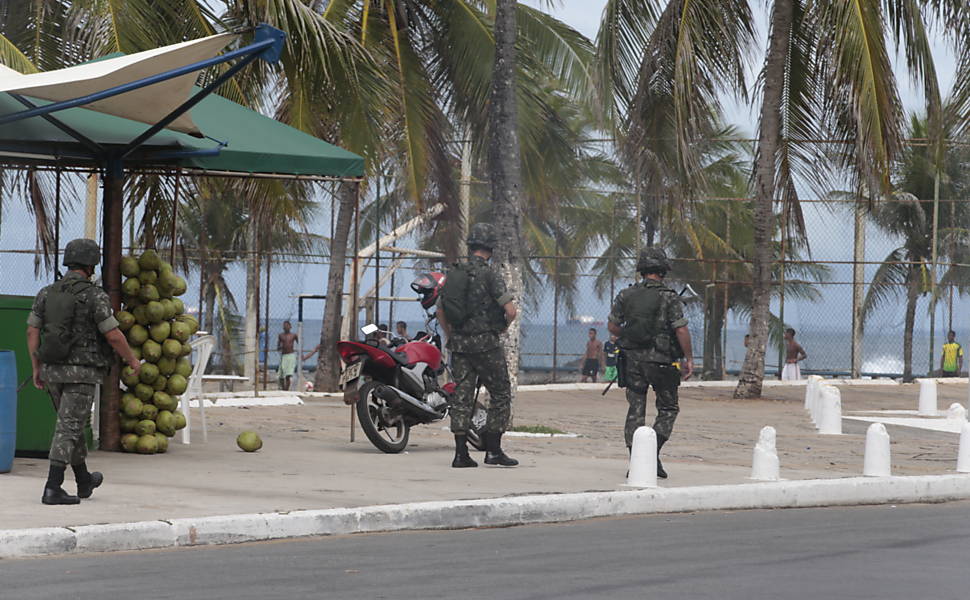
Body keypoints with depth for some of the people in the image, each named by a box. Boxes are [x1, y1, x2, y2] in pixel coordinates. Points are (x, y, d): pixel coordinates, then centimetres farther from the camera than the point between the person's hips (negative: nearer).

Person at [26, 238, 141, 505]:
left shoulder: (47, 293, 4)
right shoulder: (95, 296, -13)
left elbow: (32, 332, 4)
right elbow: (113, 336, -13)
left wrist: (36, 369, 12)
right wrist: (132, 360, 4)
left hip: (53, 371, 6)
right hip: (81, 373, -6)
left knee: (72, 423, 22)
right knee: (68, 429, -6)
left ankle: (84, 481, 36)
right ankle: (52, 489, -14)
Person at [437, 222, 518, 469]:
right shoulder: (489, 274, -12)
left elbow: (440, 311, 16)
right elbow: (511, 310, -18)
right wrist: (504, 326, 3)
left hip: (459, 345, 6)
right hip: (486, 344, -6)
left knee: (462, 396, 7)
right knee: (500, 395, 6)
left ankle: (461, 453, 3)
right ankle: (493, 450, 4)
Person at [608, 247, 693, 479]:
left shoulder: (626, 295, 3)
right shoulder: (669, 298, -8)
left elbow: (613, 327, 8)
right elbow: (681, 331, -12)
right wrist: (689, 359, -3)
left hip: (632, 358, 3)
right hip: (661, 361, -3)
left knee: (636, 410, 9)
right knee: (668, 408, 11)